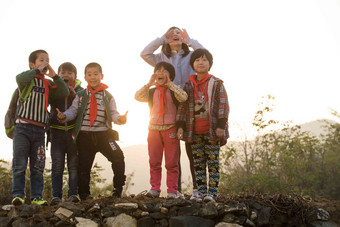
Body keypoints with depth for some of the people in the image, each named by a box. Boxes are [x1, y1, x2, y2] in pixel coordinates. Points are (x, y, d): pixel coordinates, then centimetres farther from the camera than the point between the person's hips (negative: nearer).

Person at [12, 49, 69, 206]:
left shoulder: (48, 84, 14)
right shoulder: (27, 80, 0)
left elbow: (65, 93, 4)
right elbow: (20, 78, -24)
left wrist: (54, 75, -3)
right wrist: (38, 70, -16)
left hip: (39, 130, 5)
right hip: (23, 127, -4)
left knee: (38, 166, 4)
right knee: (19, 164, -8)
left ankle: (36, 196, 8)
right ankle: (18, 194, -2)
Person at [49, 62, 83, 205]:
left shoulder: (79, 90, 8)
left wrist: (74, 95, -14)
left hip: (74, 130, 0)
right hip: (57, 131, 0)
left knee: (74, 164, 0)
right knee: (57, 165, -1)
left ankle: (73, 194, 5)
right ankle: (56, 196, 1)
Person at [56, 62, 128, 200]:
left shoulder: (107, 96, 7)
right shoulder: (80, 96, 10)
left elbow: (113, 113, -1)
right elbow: (73, 111, 3)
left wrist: (119, 119, -24)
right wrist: (64, 116, -18)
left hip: (103, 133, -1)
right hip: (84, 135, 1)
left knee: (118, 157, -14)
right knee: (84, 165, 3)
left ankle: (118, 188, 1)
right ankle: (84, 194, 18)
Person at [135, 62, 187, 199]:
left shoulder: (173, 91, 2)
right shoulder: (151, 92, 10)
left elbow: (184, 97, -20)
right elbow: (137, 97, -7)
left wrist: (169, 83, -17)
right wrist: (149, 84, -12)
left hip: (170, 129, -3)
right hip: (154, 129, 3)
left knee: (172, 162, 0)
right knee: (154, 162, 6)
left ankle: (172, 190, 4)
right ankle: (155, 189, 12)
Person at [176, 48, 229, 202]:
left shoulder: (217, 84, 1)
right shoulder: (188, 86, 10)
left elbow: (223, 105, -4)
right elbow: (183, 107, 11)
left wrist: (221, 125, -12)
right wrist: (180, 126, 3)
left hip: (212, 130, -3)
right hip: (194, 131, 3)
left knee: (213, 161, -3)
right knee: (198, 162, 5)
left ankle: (212, 193, 0)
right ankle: (201, 192, 10)